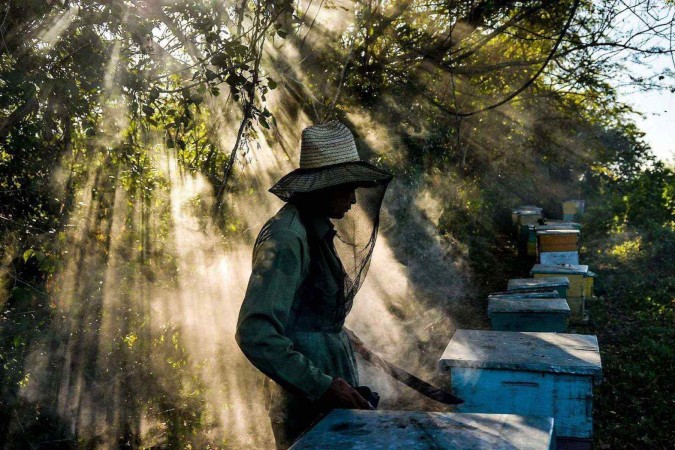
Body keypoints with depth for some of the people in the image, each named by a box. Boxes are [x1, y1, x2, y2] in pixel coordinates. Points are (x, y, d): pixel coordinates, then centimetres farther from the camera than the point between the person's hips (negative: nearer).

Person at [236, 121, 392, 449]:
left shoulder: (319, 228, 5)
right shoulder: (286, 237, -23)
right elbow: (255, 333, -29)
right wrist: (323, 386, -29)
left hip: (331, 368, 9)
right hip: (308, 397, -9)